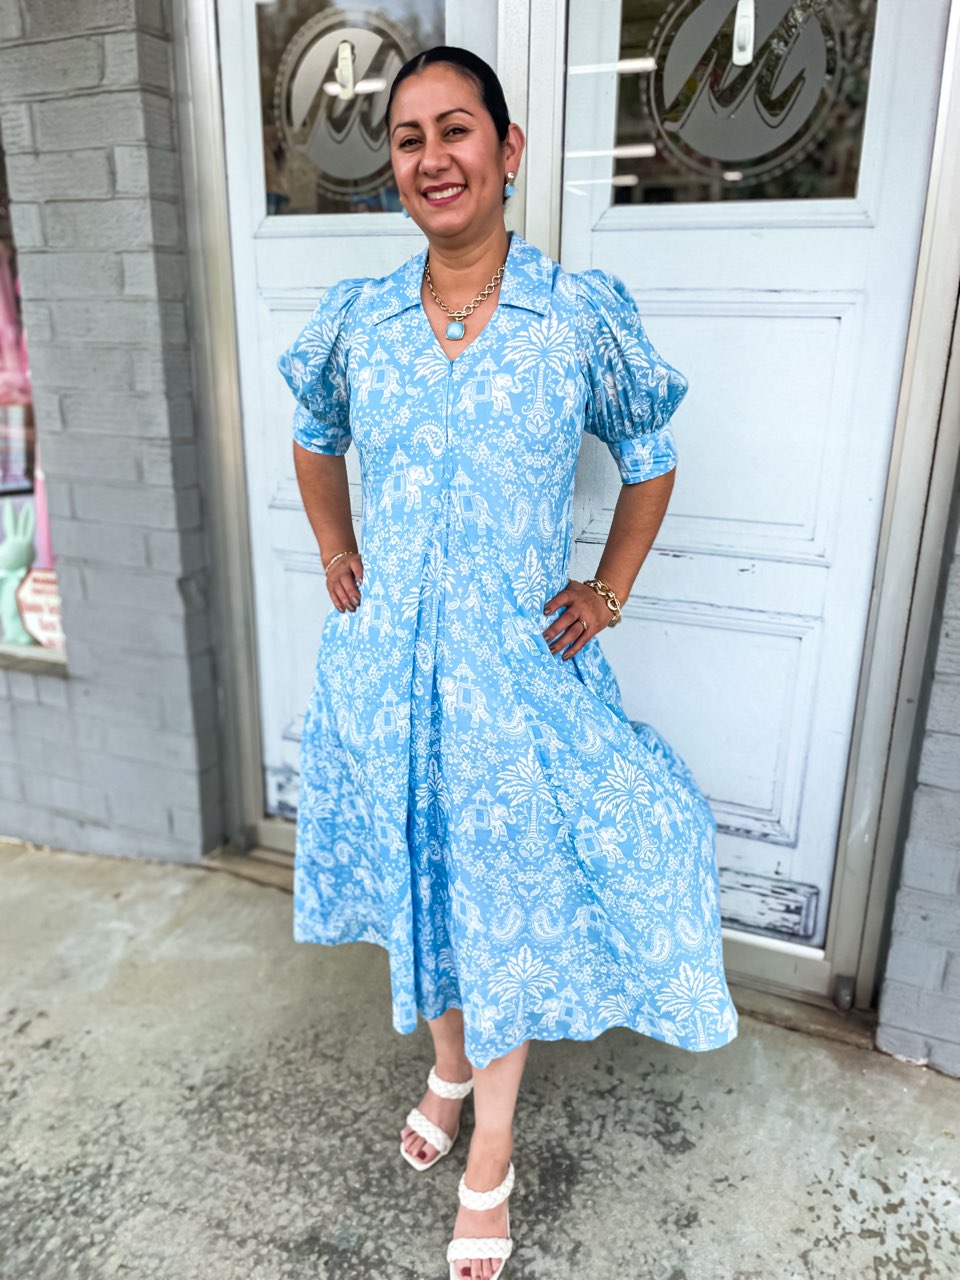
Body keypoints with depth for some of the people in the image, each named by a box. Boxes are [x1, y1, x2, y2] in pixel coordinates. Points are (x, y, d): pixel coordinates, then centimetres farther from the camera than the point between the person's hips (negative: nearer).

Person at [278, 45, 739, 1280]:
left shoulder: (583, 313, -7)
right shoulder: (355, 318, 1)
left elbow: (651, 460, 7)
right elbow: (314, 442, 20)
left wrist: (606, 594, 1)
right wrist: (335, 555, 10)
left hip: (516, 668, -3)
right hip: (384, 662, 3)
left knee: (505, 903, 9)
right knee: (417, 881, 19)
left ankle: (488, 1165, 33)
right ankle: (447, 1067, 49)